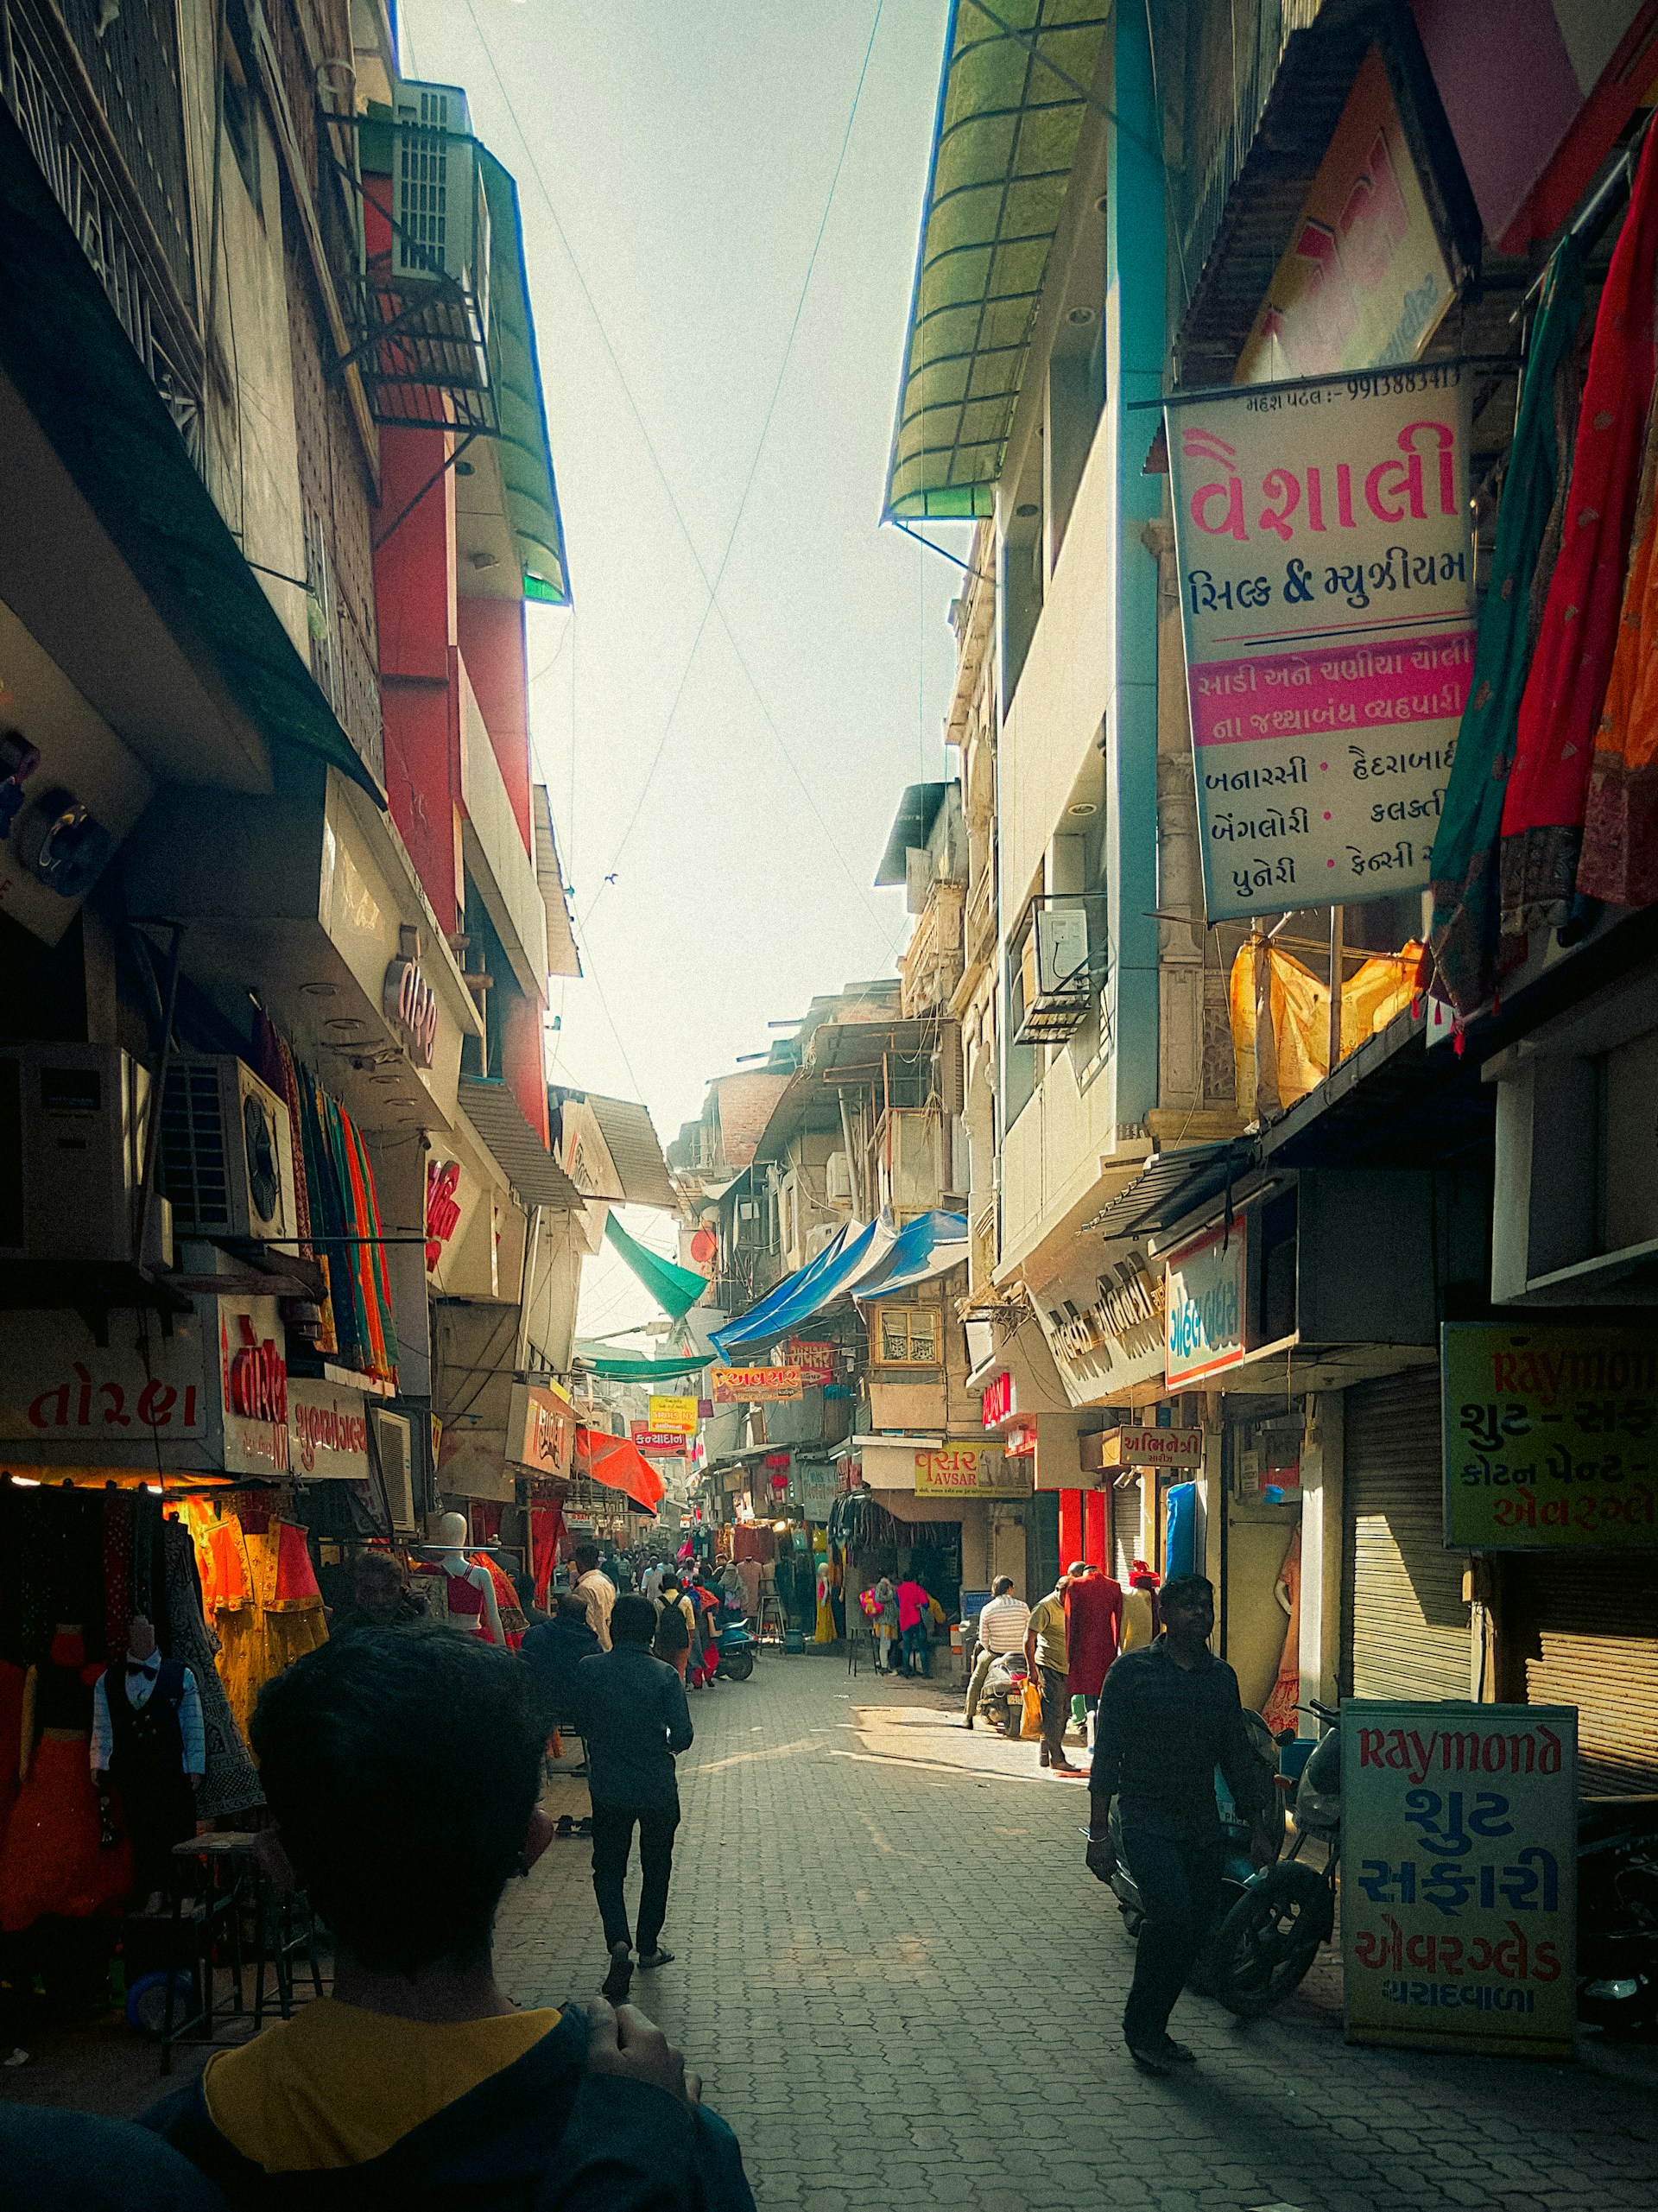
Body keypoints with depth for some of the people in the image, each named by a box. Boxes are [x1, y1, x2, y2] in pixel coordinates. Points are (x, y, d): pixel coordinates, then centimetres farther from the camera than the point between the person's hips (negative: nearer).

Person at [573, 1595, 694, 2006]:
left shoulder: (589, 1670, -9)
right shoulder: (665, 1676, -12)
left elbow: (581, 1723, 3)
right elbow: (682, 1736, -13)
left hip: (609, 1787, 0)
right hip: (659, 1789, 0)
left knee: (608, 1868, 11)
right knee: (656, 1870, 19)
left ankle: (619, 1944, -11)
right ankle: (648, 1948, 29)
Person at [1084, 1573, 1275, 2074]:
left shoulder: (1221, 1677, 11)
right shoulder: (1132, 1671, -4)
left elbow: (1237, 1756, 18)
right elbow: (1106, 1755, -4)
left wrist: (1258, 1827, 15)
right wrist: (1099, 1833, -8)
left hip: (1204, 1825, 5)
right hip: (1147, 1820, -5)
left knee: (1194, 1931, 3)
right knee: (1172, 1914, -21)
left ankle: (1153, 2029, 21)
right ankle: (1139, 2025, -4)